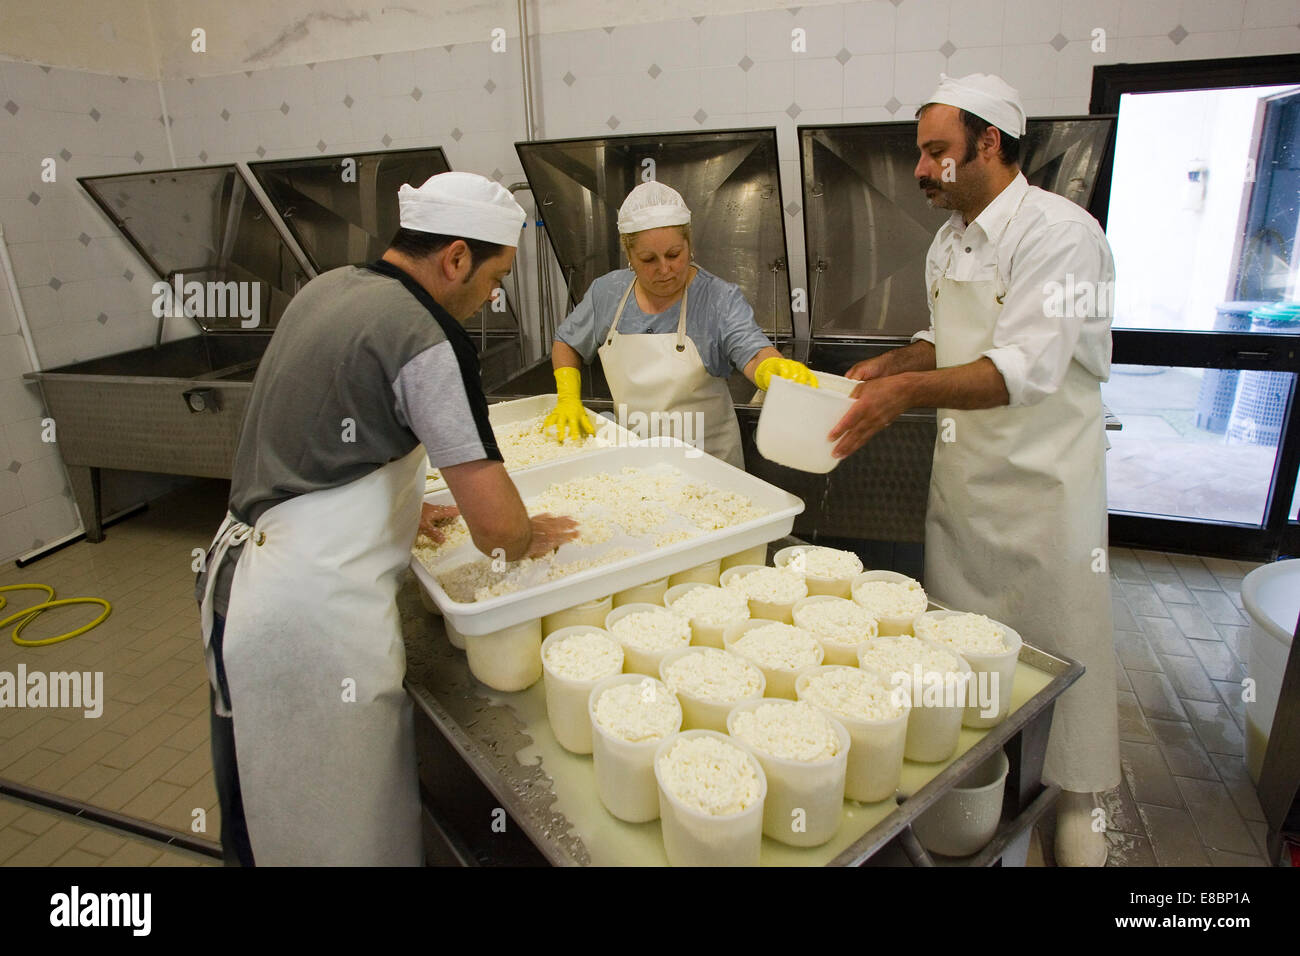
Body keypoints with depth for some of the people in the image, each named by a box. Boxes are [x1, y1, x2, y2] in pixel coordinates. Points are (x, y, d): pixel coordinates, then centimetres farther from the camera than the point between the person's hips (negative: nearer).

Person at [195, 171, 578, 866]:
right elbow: (496, 526, -20)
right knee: (349, 832, 9)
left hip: (239, 571, 9)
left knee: (263, 805, 26)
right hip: (314, 607, -9)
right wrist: (529, 538, 3)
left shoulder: (326, 289, 9)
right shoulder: (427, 339, -18)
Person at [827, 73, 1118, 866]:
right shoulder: (949, 241, 9)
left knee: (1059, 645, 8)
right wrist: (891, 363, 3)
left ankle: (1079, 798, 31)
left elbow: (1024, 369, -27)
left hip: (1043, 477, -7)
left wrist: (908, 391, -36)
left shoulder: (1059, 232, -17)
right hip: (963, 472, 7)